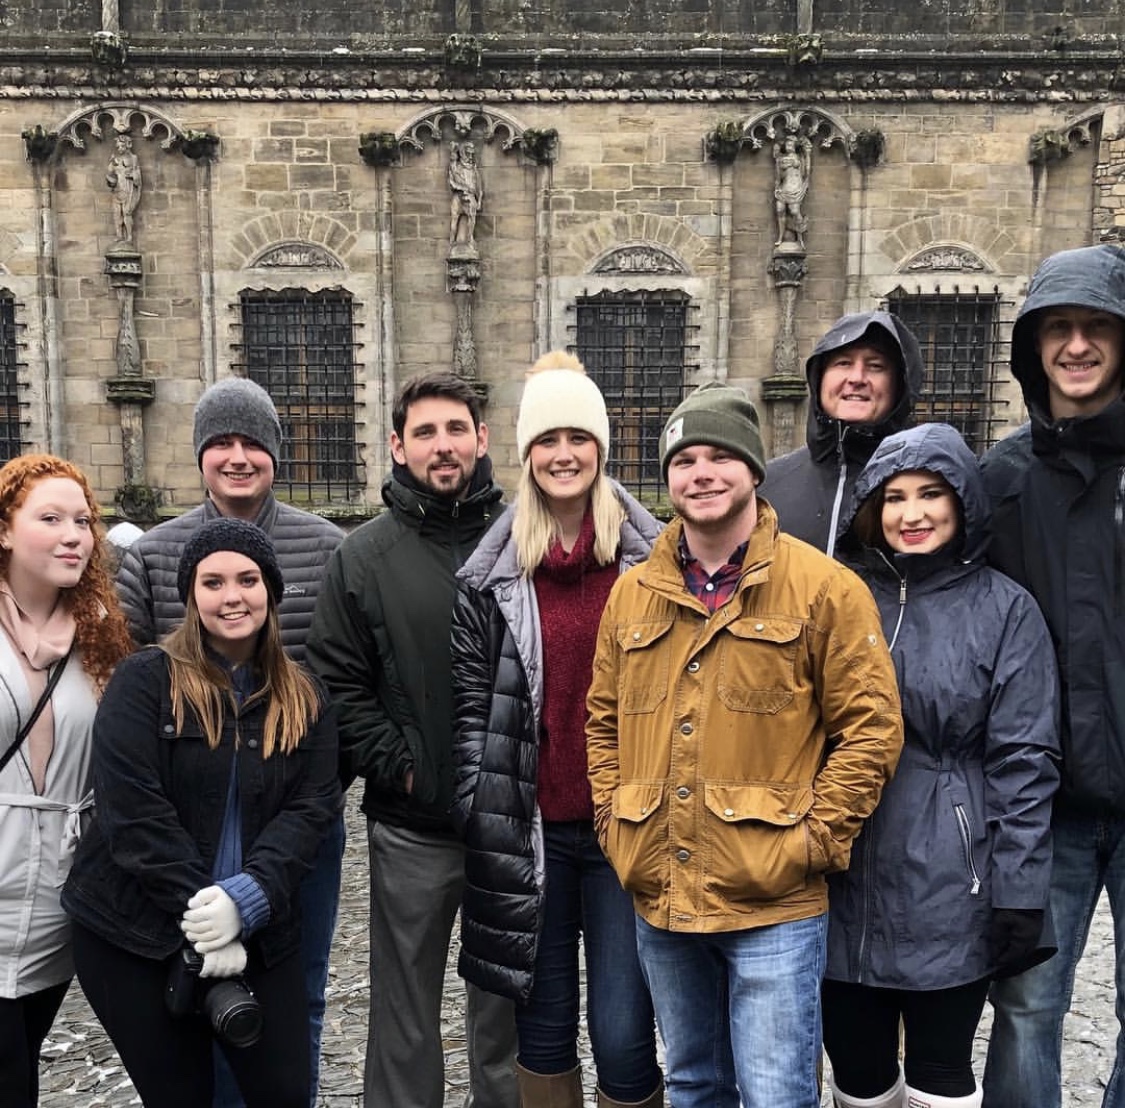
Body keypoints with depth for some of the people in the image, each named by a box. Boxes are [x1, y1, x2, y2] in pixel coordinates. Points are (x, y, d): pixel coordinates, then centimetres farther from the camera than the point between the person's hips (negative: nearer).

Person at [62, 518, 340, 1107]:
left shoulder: (304, 700, 4)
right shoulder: (145, 679, -7)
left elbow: (311, 807, -4)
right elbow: (132, 808, -16)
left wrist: (248, 898, -20)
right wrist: (200, 913, -19)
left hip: (258, 936, 3)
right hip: (134, 933, -3)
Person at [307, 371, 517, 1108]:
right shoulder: (365, 556, 0)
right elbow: (340, 684, -1)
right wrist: (393, 765, -8)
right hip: (411, 827, 0)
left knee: (505, 996, 18)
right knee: (406, 1003, 14)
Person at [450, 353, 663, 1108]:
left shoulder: (652, 558, -1)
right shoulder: (493, 571, 2)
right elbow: (470, 697, 4)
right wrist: (479, 808, -1)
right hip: (527, 826, 2)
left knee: (623, 1036, 2)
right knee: (543, 1026, 15)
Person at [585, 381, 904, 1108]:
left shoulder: (823, 587, -8)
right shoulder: (632, 593, 6)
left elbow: (872, 727, -7)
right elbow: (604, 719, 15)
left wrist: (816, 839, -11)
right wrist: (613, 818, 5)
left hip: (773, 903, -4)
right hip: (659, 898, 5)